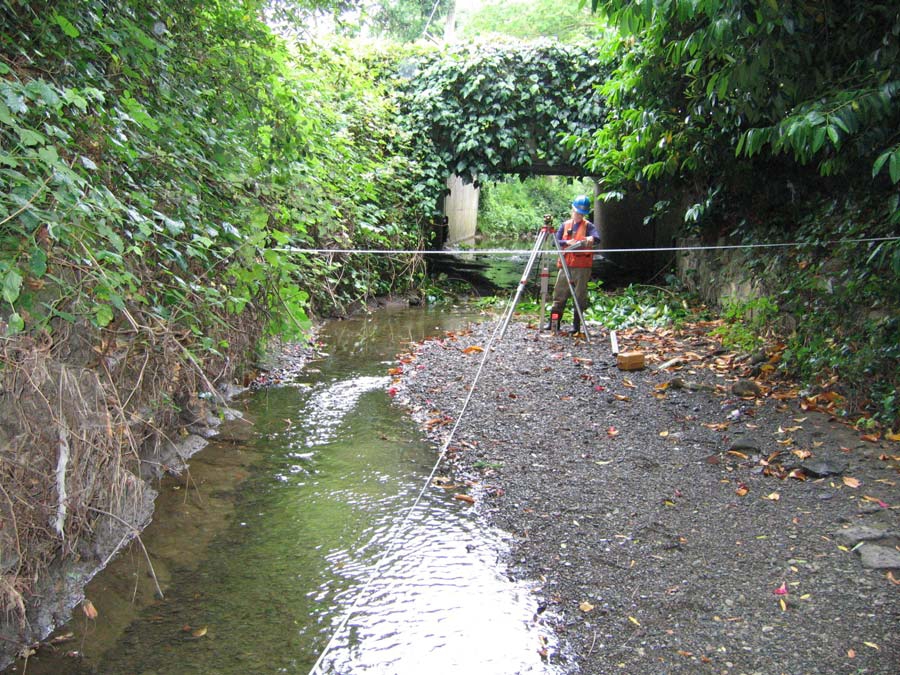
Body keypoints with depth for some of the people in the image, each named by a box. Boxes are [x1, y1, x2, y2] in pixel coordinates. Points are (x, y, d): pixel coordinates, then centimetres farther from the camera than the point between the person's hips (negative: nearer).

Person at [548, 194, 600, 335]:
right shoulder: (565, 225, 13)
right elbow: (556, 241, 4)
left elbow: (597, 237, -16)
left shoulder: (588, 225, 3)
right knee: (559, 295, 5)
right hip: (565, 266, 3)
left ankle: (577, 325, 5)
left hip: (582, 267, -3)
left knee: (580, 296, -1)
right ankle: (554, 322, 11)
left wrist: (590, 238, -39)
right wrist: (567, 242, -15)